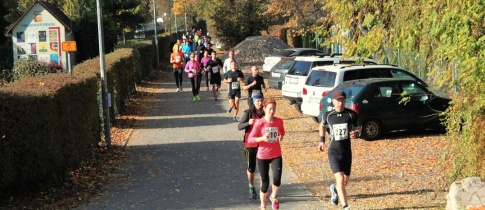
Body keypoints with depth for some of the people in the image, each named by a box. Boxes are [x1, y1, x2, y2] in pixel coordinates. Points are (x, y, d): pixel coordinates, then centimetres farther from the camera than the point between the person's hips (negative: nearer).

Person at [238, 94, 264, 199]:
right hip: (250, 144, -1)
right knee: (251, 168, 7)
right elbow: (239, 126, -11)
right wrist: (248, 123, -29)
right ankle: (251, 188, 28)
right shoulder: (248, 113, -8)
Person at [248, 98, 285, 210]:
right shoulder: (259, 123, -11)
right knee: (265, 183, 4)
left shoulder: (279, 121, -3)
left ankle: (273, 197, 14)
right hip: (263, 156, -1)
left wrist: (281, 137, -5)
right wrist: (262, 138, -25)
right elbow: (250, 139, -9)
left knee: (277, 179, -19)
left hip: (276, 155, 2)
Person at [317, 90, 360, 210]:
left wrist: (356, 134, -19)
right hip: (334, 152, -2)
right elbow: (322, 126, 17)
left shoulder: (351, 114, -6)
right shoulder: (327, 115, -5)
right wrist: (322, 140, 8)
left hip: (347, 152, 2)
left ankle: (334, 189, 49)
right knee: (340, 179, -17)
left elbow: (357, 129, 4)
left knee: (345, 181, 14)